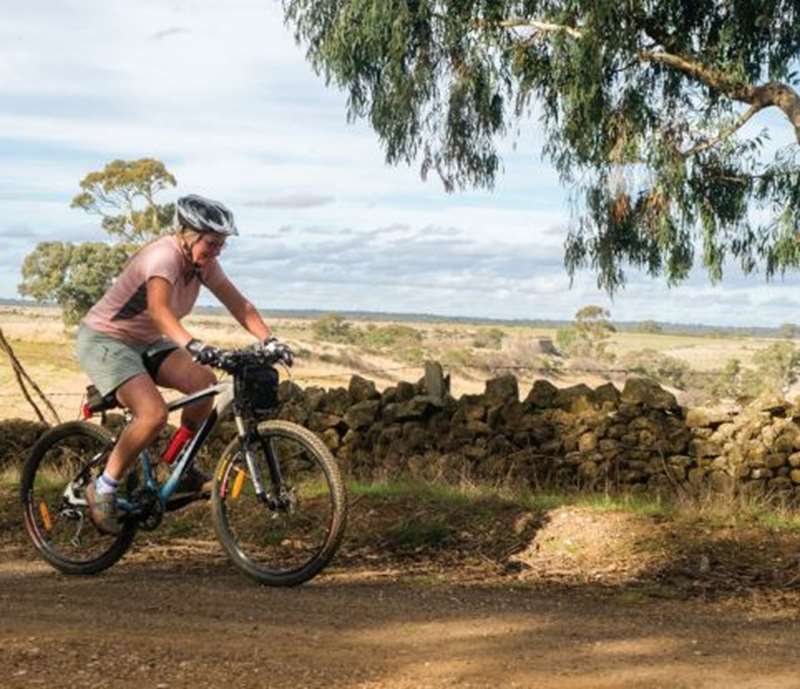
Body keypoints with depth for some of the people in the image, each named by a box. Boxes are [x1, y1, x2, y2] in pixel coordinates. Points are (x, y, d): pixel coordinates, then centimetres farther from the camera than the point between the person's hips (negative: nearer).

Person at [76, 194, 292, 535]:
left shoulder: (203, 262, -3)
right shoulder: (164, 255, -28)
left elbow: (238, 304, -3)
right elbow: (158, 309, -44)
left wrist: (269, 339, -18)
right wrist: (192, 344, -59)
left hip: (144, 342, 8)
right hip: (103, 340, -8)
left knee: (203, 382, -16)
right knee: (154, 414, -28)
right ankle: (102, 488, -10)